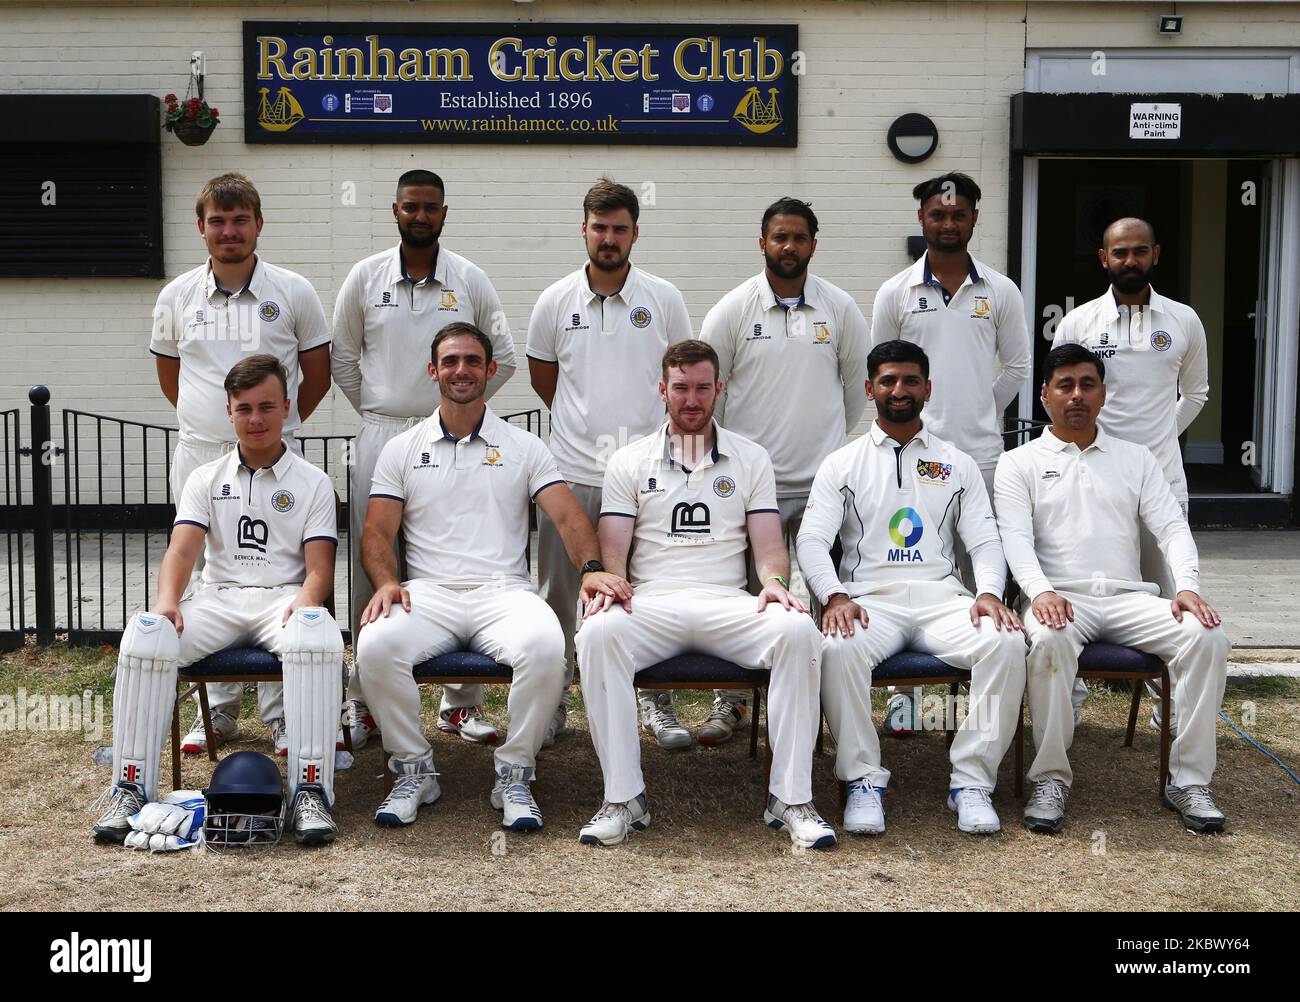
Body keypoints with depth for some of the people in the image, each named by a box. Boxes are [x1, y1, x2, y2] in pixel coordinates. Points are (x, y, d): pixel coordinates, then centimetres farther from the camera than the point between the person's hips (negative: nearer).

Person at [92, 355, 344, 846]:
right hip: (217, 598, 2)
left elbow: (320, 567, 2)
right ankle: (131, 788, -23)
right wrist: (167, 602, -18)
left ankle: (311, 789, -39)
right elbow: (182, 549, 3)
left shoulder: (313, 483, 12)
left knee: (318, 633, -39)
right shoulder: (206, 479, 18)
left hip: (284, 598, -2)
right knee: (145, 634, -30)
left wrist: (304, 602, -22)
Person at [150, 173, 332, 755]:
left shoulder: (293, 292, 1)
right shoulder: (176, 297, 7)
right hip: (198, 459, 3)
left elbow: (316, 376, 8)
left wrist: (277, 423, 10)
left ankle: (283, 714, 6)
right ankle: (217, 711, 19)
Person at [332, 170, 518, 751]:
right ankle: (365, 703, 12)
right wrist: (374, 413, 9)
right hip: (380, 440, 1)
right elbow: (342, 357, 15)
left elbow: (502, 358, 12)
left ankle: (461, 703, 9)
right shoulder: (365, 277, 6)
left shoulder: (470, 281, 5)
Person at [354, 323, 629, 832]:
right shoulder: (402, 450, 16)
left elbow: (568, 516, 2)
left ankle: (514, 775, -13)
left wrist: (591, 567, -19)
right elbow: (378, 532, 9)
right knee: (375, 646, -32)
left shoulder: (523, 447, 14)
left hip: (503, 590, -1)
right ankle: (413, 771, -9)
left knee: (545, 646, -35)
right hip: (429, 593, 1)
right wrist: (386, 582, -13)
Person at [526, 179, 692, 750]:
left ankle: (657, 703, 18)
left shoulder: (664, 299, 2)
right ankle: (552, 700, 20)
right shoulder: (555, 301, 4)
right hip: (571, 471, 1)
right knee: (558, 591, 6)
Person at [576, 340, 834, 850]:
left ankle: (790, 798, -24)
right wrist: (607, 582, -16)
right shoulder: (628, 462, 15)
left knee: (797, 630, -31)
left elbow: (769, 543, 10)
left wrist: (774, 581, -13)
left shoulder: (751, 459, 17)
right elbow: (612, 548, 7)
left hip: (728, 603, 1)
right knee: (598, 632, -35)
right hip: (651, 602, 0)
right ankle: (623, 798, -26)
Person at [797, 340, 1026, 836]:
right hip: (870, 599, -2)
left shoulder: (958, 464, 18)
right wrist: (834, 595, -18)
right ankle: (864, 780, -21)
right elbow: (812, 539, 2)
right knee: (838, 648, -36)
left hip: (942, 598, 2)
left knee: (1007, 643, -29)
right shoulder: (842, 464, 13)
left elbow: (984, 541, 11)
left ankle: (972, 780, -18)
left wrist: (989, 592, -12)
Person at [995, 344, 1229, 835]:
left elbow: (1172, 527, 8)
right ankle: (1051, 778, -23)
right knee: (1050, 641, -38)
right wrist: (1040, 590, -23)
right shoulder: (1020, 463, 11)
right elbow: (1016, 538, -3)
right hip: (1060, 598, -3)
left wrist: (1188, 587, -12)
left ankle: (1188, 779, -15)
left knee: (1207, 636, -25)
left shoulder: (1137, 459, 19)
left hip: (1129, 597, 3)